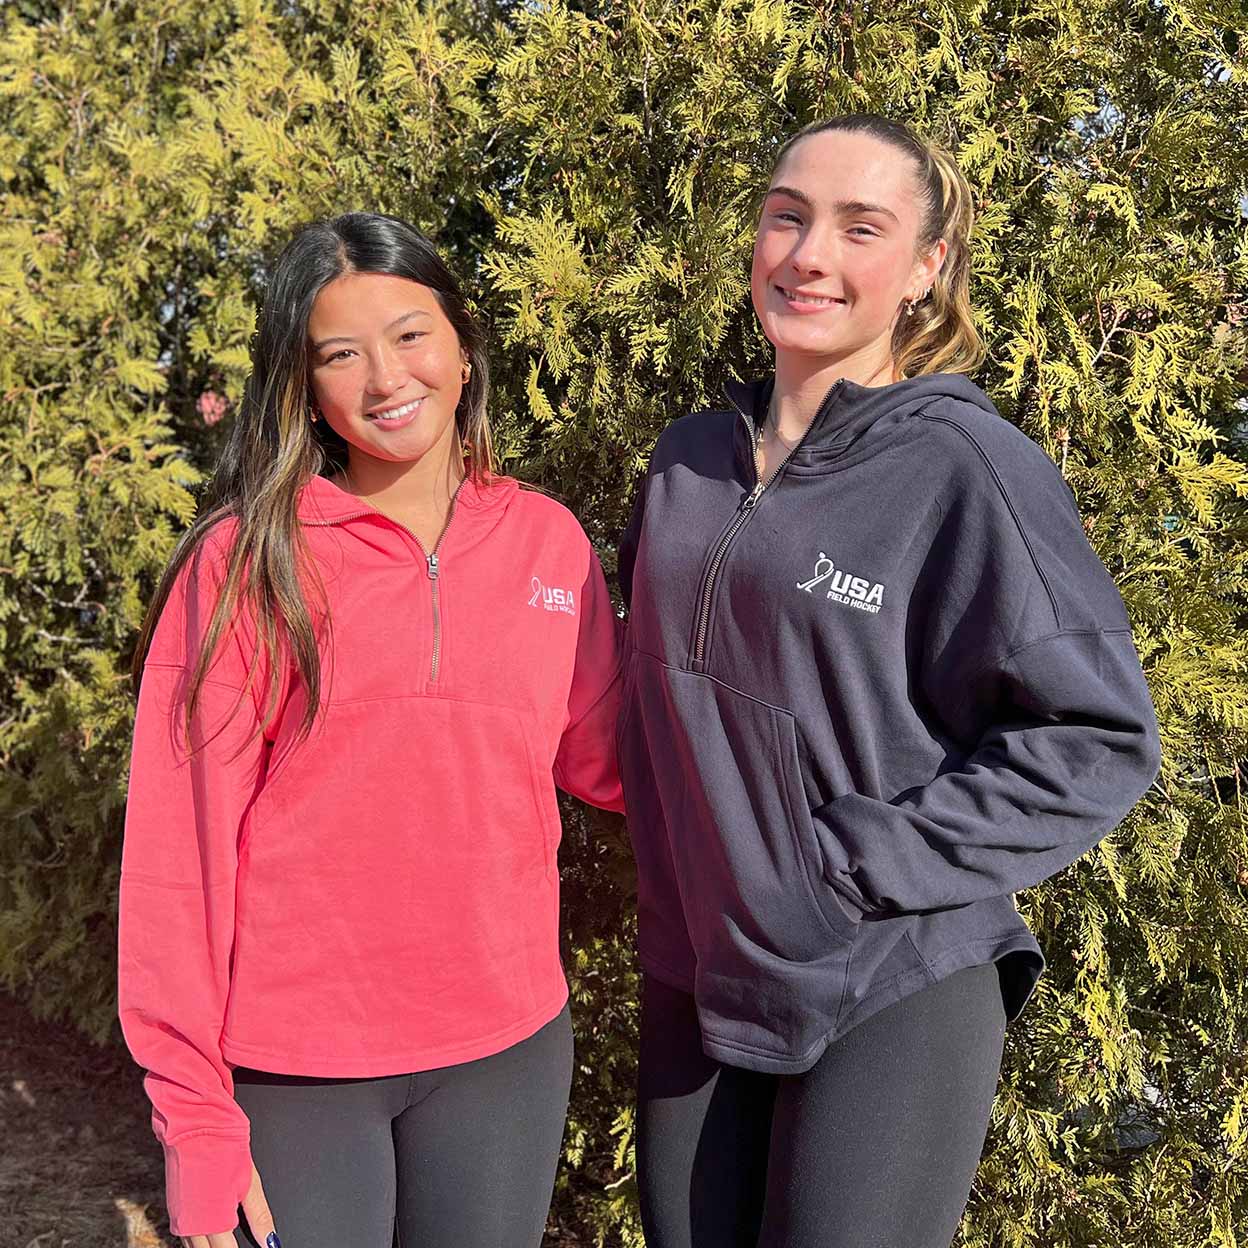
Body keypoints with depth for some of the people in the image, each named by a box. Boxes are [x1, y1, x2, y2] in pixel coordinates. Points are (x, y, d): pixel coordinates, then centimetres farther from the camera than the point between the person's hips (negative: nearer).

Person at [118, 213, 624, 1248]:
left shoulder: (550, 542, 0)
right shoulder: (246, 562, -9)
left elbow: (602, 758, 9)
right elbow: (180, 843, -9)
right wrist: (197, 1120, -9)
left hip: (508, 1046, 3)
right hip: (288, 1073, -3)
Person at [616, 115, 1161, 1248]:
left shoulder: (968, 469, -12)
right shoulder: (690, 463, 6)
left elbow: (1100, 737, -13)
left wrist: (853, 861, -16)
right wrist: (678, 880, 9)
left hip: (890, 997, -5)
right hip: (691, 983, 6)